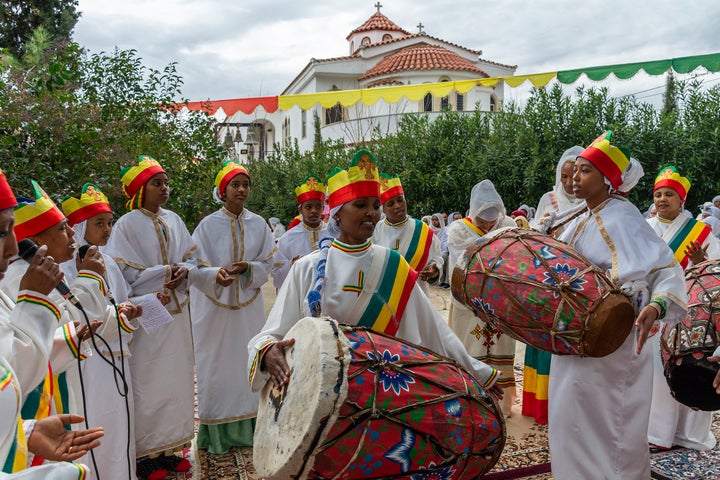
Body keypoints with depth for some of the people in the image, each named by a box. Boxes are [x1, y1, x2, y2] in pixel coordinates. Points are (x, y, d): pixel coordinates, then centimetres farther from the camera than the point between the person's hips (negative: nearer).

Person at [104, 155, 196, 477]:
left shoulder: (173, 221, 8)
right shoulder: (127, 225, -7)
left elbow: (192, 259, 10)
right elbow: (125, 273, -11)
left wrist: (183, 271, -11)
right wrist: (168, 272, -12)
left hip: (176, 311, 5)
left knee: (176, 378, 9)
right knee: (148, 382, 1)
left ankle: (168, 447, 22)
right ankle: (145, 453, 15)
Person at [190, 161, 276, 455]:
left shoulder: (258, 224, 2)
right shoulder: (208, 225, -6)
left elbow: (267, 263, 2)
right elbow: (197, 268, -9)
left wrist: (246, 268, -18)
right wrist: (216, 275, -30)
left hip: (249, 305, 3)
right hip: (215, 306, -3)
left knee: (248, 363, 9)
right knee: (217, 365, 2)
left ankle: (247, 428, 23)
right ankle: (216, 433, 13)